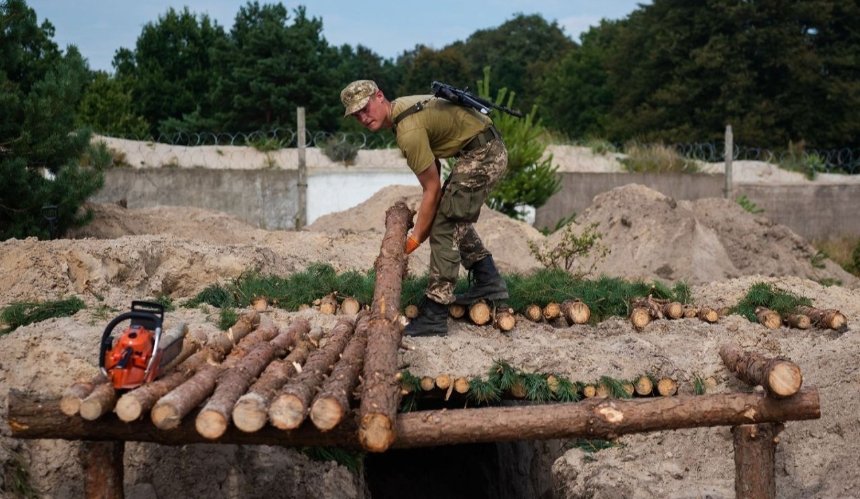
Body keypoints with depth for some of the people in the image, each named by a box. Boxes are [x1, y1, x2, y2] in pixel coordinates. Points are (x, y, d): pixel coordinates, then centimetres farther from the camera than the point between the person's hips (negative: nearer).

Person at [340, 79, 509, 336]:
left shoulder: (409, 131, -23)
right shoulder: (401, 108, 8)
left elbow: (432, 189, -17)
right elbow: (433, 163, 16)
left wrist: (416, 238, -9)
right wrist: (427, 214, 15)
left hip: (482, 154, -11)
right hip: (491, 150, 11)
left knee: (445, 226, -12)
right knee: (457, 218, 22)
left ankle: (434, 315, -13)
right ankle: (489, 282, 27)